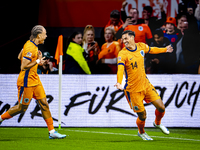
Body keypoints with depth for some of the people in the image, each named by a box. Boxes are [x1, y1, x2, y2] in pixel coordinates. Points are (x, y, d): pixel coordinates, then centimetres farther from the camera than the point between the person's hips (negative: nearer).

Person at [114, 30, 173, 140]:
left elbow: (151, 50, 23)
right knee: (142, 116, -1)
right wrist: (119, 83, -49)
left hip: (146, 84, 5)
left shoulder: (142, 46, 0)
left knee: (161, 108, 1)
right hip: (133, 89, -5)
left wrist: (165, 50, 38)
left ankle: (157, 123, 35)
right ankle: (141, 132, 32)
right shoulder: (122, 54, -18)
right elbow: (120, 69, -32)